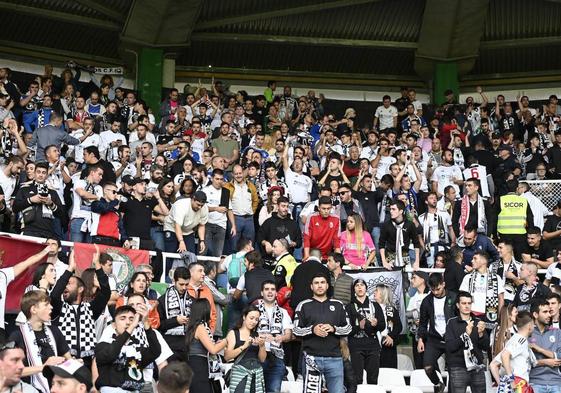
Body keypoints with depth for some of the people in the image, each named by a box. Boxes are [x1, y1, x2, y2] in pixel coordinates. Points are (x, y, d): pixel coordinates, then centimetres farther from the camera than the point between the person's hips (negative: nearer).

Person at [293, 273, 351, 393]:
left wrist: (333, 329, -8)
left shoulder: (338, 305, 13)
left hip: (334, 358, 2)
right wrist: (312, 330, -14)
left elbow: (348, 328, 10)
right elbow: (296, 330, 4)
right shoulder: (304, 305, 8)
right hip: (312, 358, -1)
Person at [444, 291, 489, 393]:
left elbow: (486, 347, 7)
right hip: (458, 368, -3)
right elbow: (450, 347, -9)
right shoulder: (452, 323, 1)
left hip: (478, 367, 3)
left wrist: (481, 334, -12)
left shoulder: (478, 322, 10)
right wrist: (465, 334, -20)